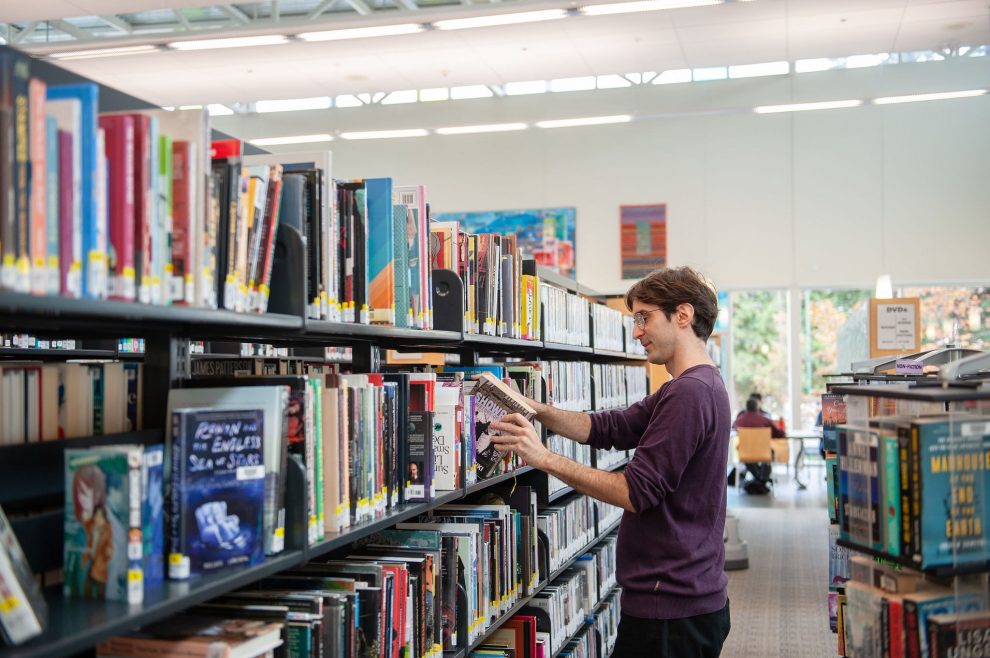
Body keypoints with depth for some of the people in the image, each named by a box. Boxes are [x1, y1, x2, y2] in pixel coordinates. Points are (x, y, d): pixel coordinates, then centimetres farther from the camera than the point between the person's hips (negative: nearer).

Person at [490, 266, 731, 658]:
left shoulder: (688, 393, -20)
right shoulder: (703, 386, 14)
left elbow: (637, 492, -21)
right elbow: (608, 429, 11)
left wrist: (545, 458, -19)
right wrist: (538, 411, -2)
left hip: (669, 605, -10)